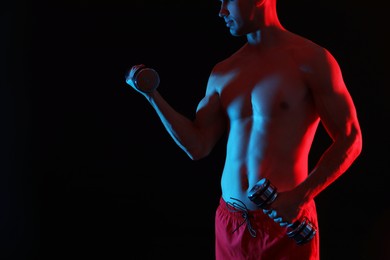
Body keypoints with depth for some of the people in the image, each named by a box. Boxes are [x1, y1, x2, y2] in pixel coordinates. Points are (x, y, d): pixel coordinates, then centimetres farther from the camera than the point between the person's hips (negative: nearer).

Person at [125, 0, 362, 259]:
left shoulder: (310, 60, -6)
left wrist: (299, 196, -18)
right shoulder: (222, 73, 9)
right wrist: (152, 94, 2)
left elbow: (350, 139, -8)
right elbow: (198, 147, 7)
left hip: (285, 223, -5)